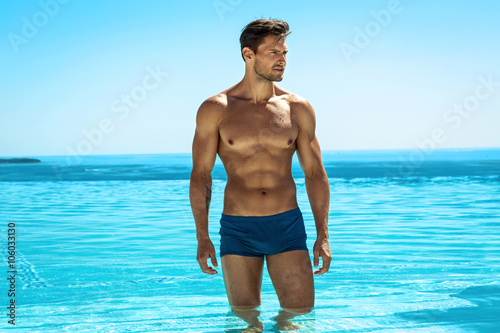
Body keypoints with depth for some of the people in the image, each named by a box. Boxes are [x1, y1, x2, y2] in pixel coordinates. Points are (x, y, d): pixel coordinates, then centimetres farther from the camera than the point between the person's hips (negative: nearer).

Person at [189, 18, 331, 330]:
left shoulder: (298, 109, 3)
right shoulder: (215, 110, -2)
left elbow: (315, 175, 7)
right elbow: (200, 176, 0)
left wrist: (323, 237, 2)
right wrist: (202, 238, -7)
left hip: (288, 225, 1)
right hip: (238, 230, -1)